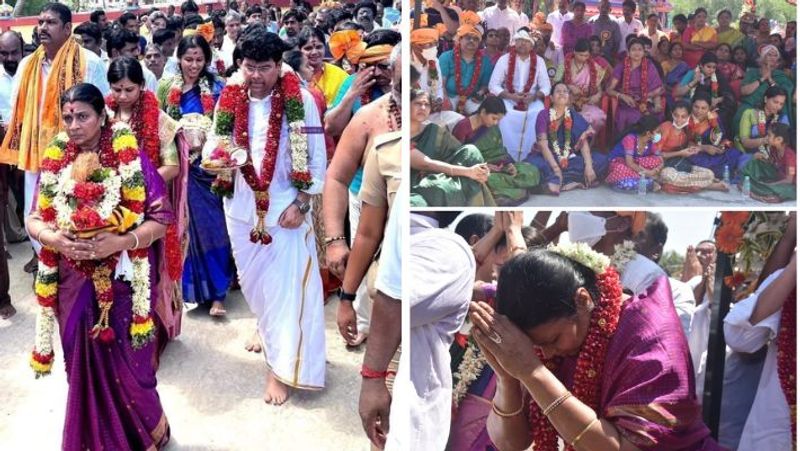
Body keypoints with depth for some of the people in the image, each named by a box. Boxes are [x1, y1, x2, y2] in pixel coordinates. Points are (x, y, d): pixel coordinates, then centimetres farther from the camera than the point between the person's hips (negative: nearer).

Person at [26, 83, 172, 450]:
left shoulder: (129, 157, -9)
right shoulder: (55, 161, 3)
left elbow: (161, 218, -10)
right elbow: (35, 219, 6)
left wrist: (118, 242, -24)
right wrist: (54, 238, -16)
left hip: (122, 282, -3)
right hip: (75, 283, 3)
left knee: (126, 364, 4)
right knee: (86, 366, 12)